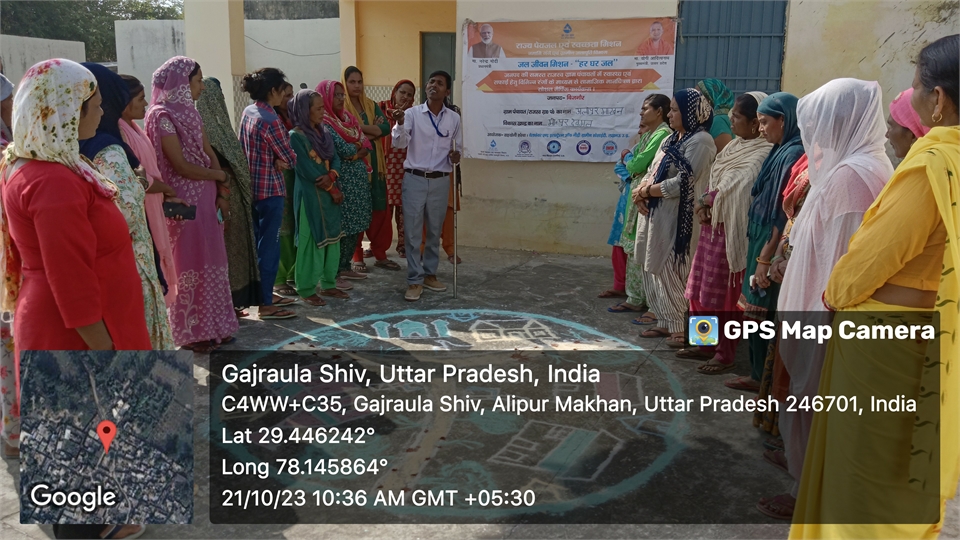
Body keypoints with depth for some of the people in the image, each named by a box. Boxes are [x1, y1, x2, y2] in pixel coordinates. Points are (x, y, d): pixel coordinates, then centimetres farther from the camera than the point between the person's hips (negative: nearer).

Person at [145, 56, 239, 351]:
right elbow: (181, 166, -17)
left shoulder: (189, 112, 12)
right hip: (183, 202, -8)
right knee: (188, 263, 1)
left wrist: (220, 194, 0)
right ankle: (191, 332, 14)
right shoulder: (162, 115, -12)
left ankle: (211, 325, 23)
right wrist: (219, 176, -3)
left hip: (205, 199, 8)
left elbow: (209, 154, 10)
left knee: (210, 260, 11)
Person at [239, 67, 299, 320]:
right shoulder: (270, 120, -19)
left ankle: (266, 293, 28)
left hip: (252, 186, 9)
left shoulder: (248, 112, 8)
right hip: (269, 189, -9)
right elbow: (290, 159, -14)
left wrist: (276, 160, -2)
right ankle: (266, 305, 4)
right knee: (269, 245, -2)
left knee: (261, 243, 17)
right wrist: (284, 160, 8)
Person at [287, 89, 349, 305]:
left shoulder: (324, 131, 10)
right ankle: (307, 289, 8)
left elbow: (335, 158, 6)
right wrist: (333, 189, -11)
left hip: (329, 193, 7)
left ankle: (328, 284, 23)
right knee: (311, 241, -2)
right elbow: (306, 169, -16)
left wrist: (331, 176, -16)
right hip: (310, 194, -7)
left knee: (332, 238, 11)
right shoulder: (296, 136, -12)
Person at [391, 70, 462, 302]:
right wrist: (400, 124, -34)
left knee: (434, 232, 12)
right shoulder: (412, 113, -4)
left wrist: (455, 157, -9)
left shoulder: (454, 118, 4)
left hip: (440, 181, 3)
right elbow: (400, 143, -15)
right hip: (414, 179, -2)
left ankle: (429, 274, 25)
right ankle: (415, 281, 7)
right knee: (413, 233, -1)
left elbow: (457, 148, 13)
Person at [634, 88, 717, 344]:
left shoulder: (700, 141, -12)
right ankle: (667, 321, 23)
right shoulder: (671, 139, 16)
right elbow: (655, 173, 15)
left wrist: (648, 191, -10)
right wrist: (643, 191, -5)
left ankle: (684, 327, 7)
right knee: (658, 268, 12)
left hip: (681, 216, -9)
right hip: (661, 214, 9)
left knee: (675, 270, -4)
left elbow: (683, 183, -19)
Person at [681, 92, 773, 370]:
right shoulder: (736, 146, 13)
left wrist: (706, 200, -8)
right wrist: (704, 203, -5)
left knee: (725, 294, 0)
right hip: (711, 227, 9)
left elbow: (735, 189, -21)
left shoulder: (762, 154, -16)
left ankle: (725, 354, 13)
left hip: (731, 231, -9)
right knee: (700, 288, 15)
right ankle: (705, 344, 29)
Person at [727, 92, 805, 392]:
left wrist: (765, 257, -20)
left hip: (773, 247, -9)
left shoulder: (793, 154, -17)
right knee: (759, 312, 15)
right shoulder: (782, 152, 12)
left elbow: (785, 213, -21)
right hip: (763, 241, 9)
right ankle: (761, 374, 26)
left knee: (764, 313, 1)